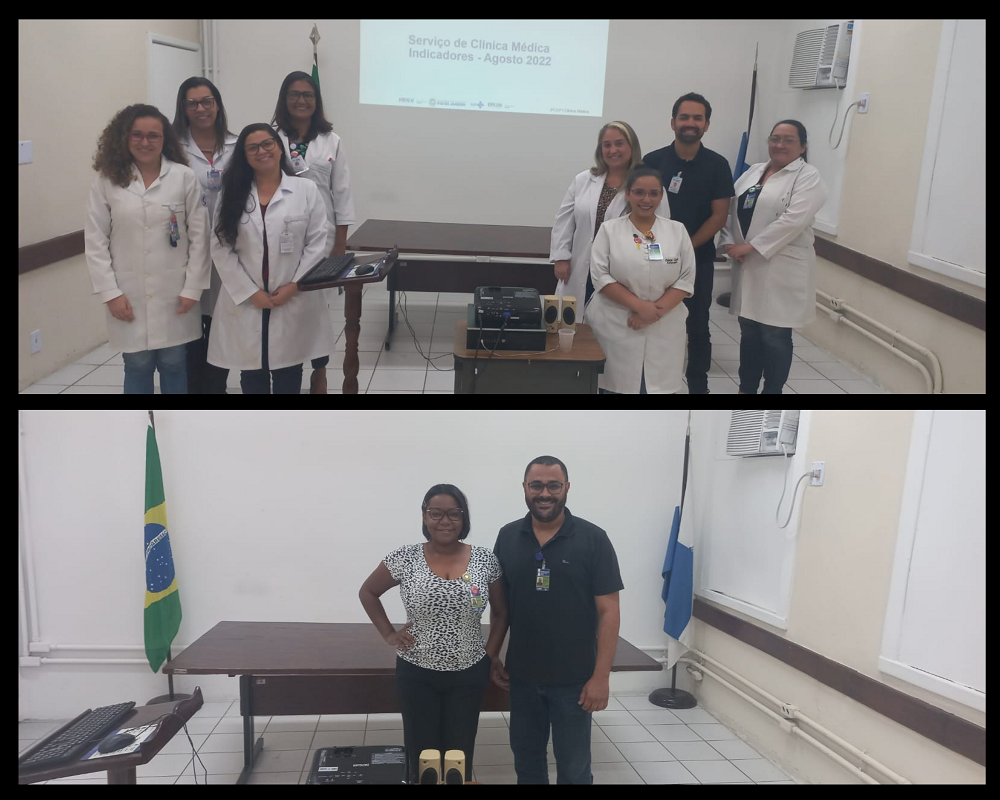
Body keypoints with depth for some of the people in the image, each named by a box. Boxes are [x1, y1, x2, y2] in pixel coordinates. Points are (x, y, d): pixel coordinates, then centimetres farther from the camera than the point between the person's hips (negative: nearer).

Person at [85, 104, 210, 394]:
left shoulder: (184, 177, -3)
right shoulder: (107, 181, 0)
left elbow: (199, 236, -2)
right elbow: (95, 242, 0)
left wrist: (192, 289, -6)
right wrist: (110, 293, -6)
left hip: (175, 294, -1)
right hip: (129, 296, 1)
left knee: (174, 365, 9)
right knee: (137, 366, 9)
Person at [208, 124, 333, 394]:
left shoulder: (306, 190, 1)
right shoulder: (232, 194, 4)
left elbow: (316, 245, -2)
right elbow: (221, 249, -1)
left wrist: (294, 286, -12)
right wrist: (251, 292, -9)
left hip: (293, 301, -1)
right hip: (244, 302, 2)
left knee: (288, 371, 9)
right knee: (252, 372, 11)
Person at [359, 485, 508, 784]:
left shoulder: (485, 560, -5)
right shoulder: (405, 558, -8)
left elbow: (501, 612, 7)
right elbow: (367, 592, 6)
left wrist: (492, 654, 0)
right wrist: (389, 634, -1)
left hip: (469, 675, 1)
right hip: (417, 674, 0)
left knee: (460, 758, 10)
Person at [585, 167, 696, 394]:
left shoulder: (677, 231, 7)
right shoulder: (609, 229, 2)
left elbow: (686, 279, 3)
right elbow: (601, 276, -6)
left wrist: (656, 309, -12)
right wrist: (639, 306, -15)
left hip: (663, 329, 2)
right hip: (615, 327, -1)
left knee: (657, 385, -1)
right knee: (614, 385, -1)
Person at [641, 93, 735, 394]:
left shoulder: (717, 165, -1)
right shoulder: (653, 161, -1)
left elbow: (718, 216, -3)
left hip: (698, 261, 0)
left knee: (697, 327, 8)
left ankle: (698, 386, 20)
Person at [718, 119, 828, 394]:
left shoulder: (809, 177, -7)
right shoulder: (753, 171, 14)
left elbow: (793, 220, -19)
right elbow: (730, 209, 9)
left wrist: (750, 246, -20)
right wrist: (729, 242, -8)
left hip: (782, 269, -6)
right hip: (748, 266, 6)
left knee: (775, 335, 1)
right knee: (749, 331, 14)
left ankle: (772, 392, 14)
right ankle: (746, 389, 26)